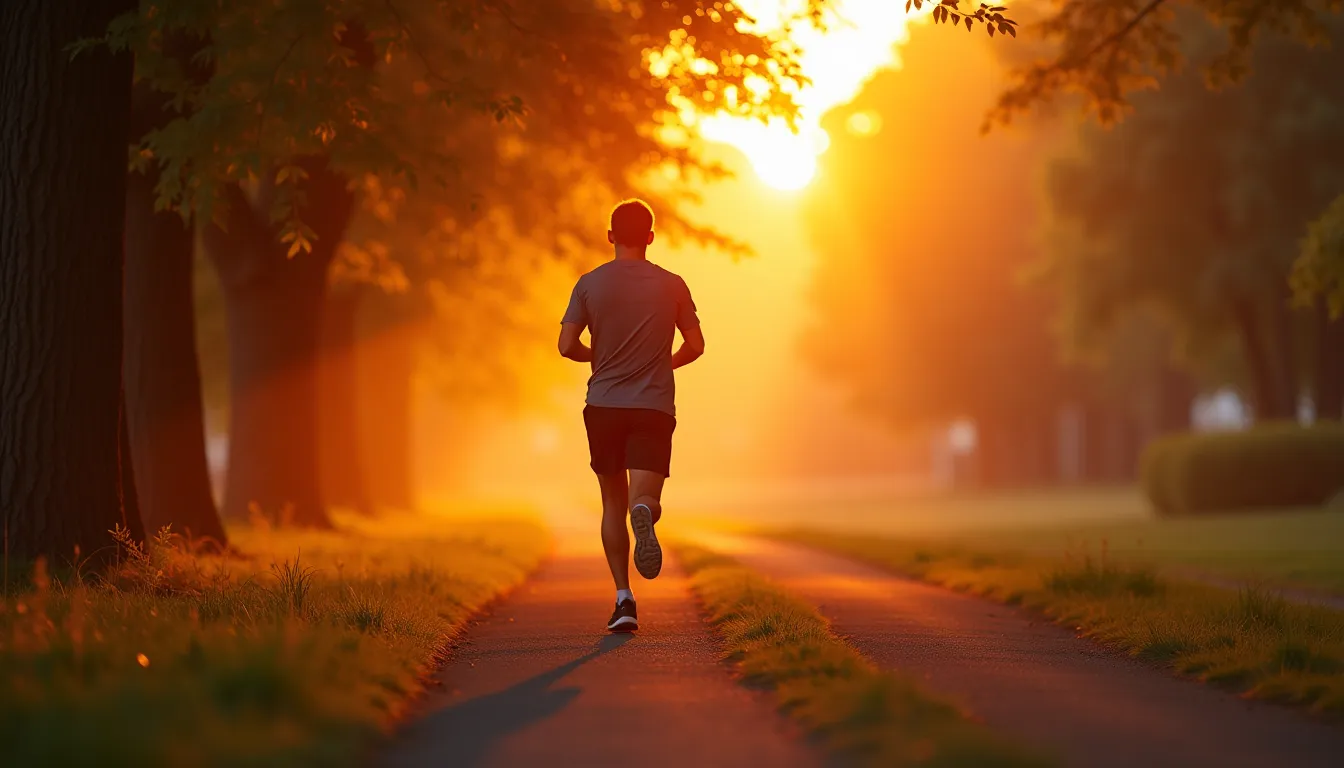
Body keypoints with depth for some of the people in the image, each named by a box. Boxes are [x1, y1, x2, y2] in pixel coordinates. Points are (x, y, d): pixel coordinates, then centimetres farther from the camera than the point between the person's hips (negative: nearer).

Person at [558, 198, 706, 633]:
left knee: (613, 504, 13)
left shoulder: (590, 284, 1)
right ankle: (645, 514, -45)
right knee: (644, 499, -6)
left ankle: (624, 598, 4)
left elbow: (567, 346, -5)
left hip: (603, 406, 1)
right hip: (655, 408, -1)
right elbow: (695, 345, 5)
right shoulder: (672, 286, 2)